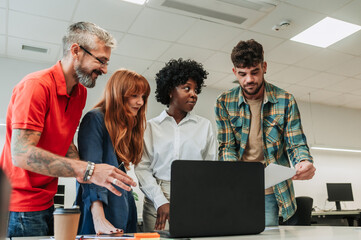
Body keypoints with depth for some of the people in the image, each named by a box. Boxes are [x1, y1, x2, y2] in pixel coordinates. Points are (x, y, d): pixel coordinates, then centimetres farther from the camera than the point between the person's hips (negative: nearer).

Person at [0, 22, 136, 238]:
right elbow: (21, 154, -27)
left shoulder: (81, 92, 6)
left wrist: (83, 170, -8)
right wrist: (87, 170, -32)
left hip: (47, 203, 8)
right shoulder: (36, 85, -19)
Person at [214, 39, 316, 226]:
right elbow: (226, 147, -3)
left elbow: (296, 144, -2)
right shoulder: (224, 102, -2)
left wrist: (305, 162, -26)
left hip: (270, 191, 0)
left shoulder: (285, 100, -3)